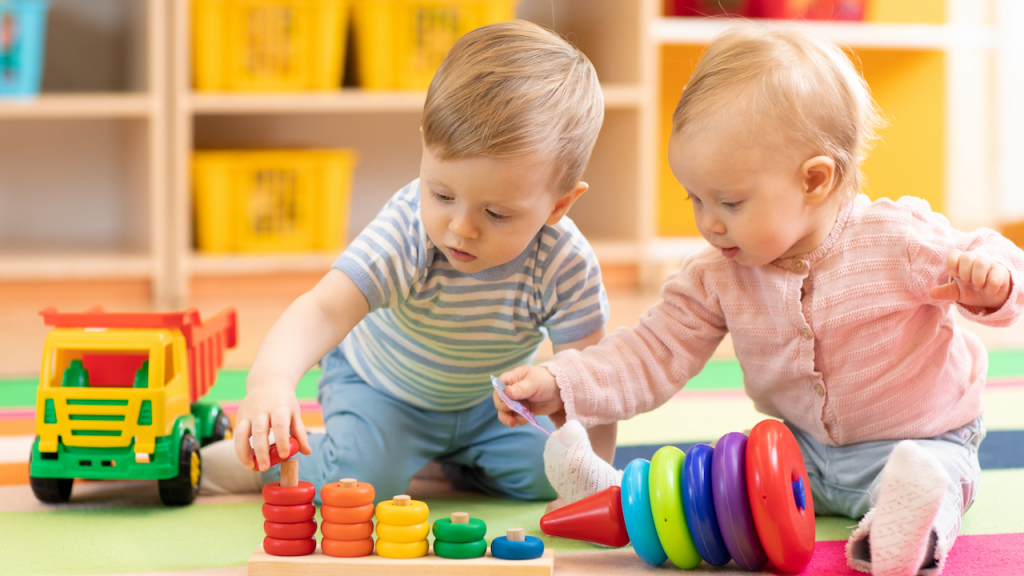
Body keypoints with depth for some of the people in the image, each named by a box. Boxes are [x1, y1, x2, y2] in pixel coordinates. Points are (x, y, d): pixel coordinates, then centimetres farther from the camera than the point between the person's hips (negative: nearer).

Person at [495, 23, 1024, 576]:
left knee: (926, 471, -35)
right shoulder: (717, 277, -5)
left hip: (920, 439, -6)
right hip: (800, 447, 6)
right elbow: (656, 353, -5)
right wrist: (562, 385, -19)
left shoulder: (896, 240, -19)